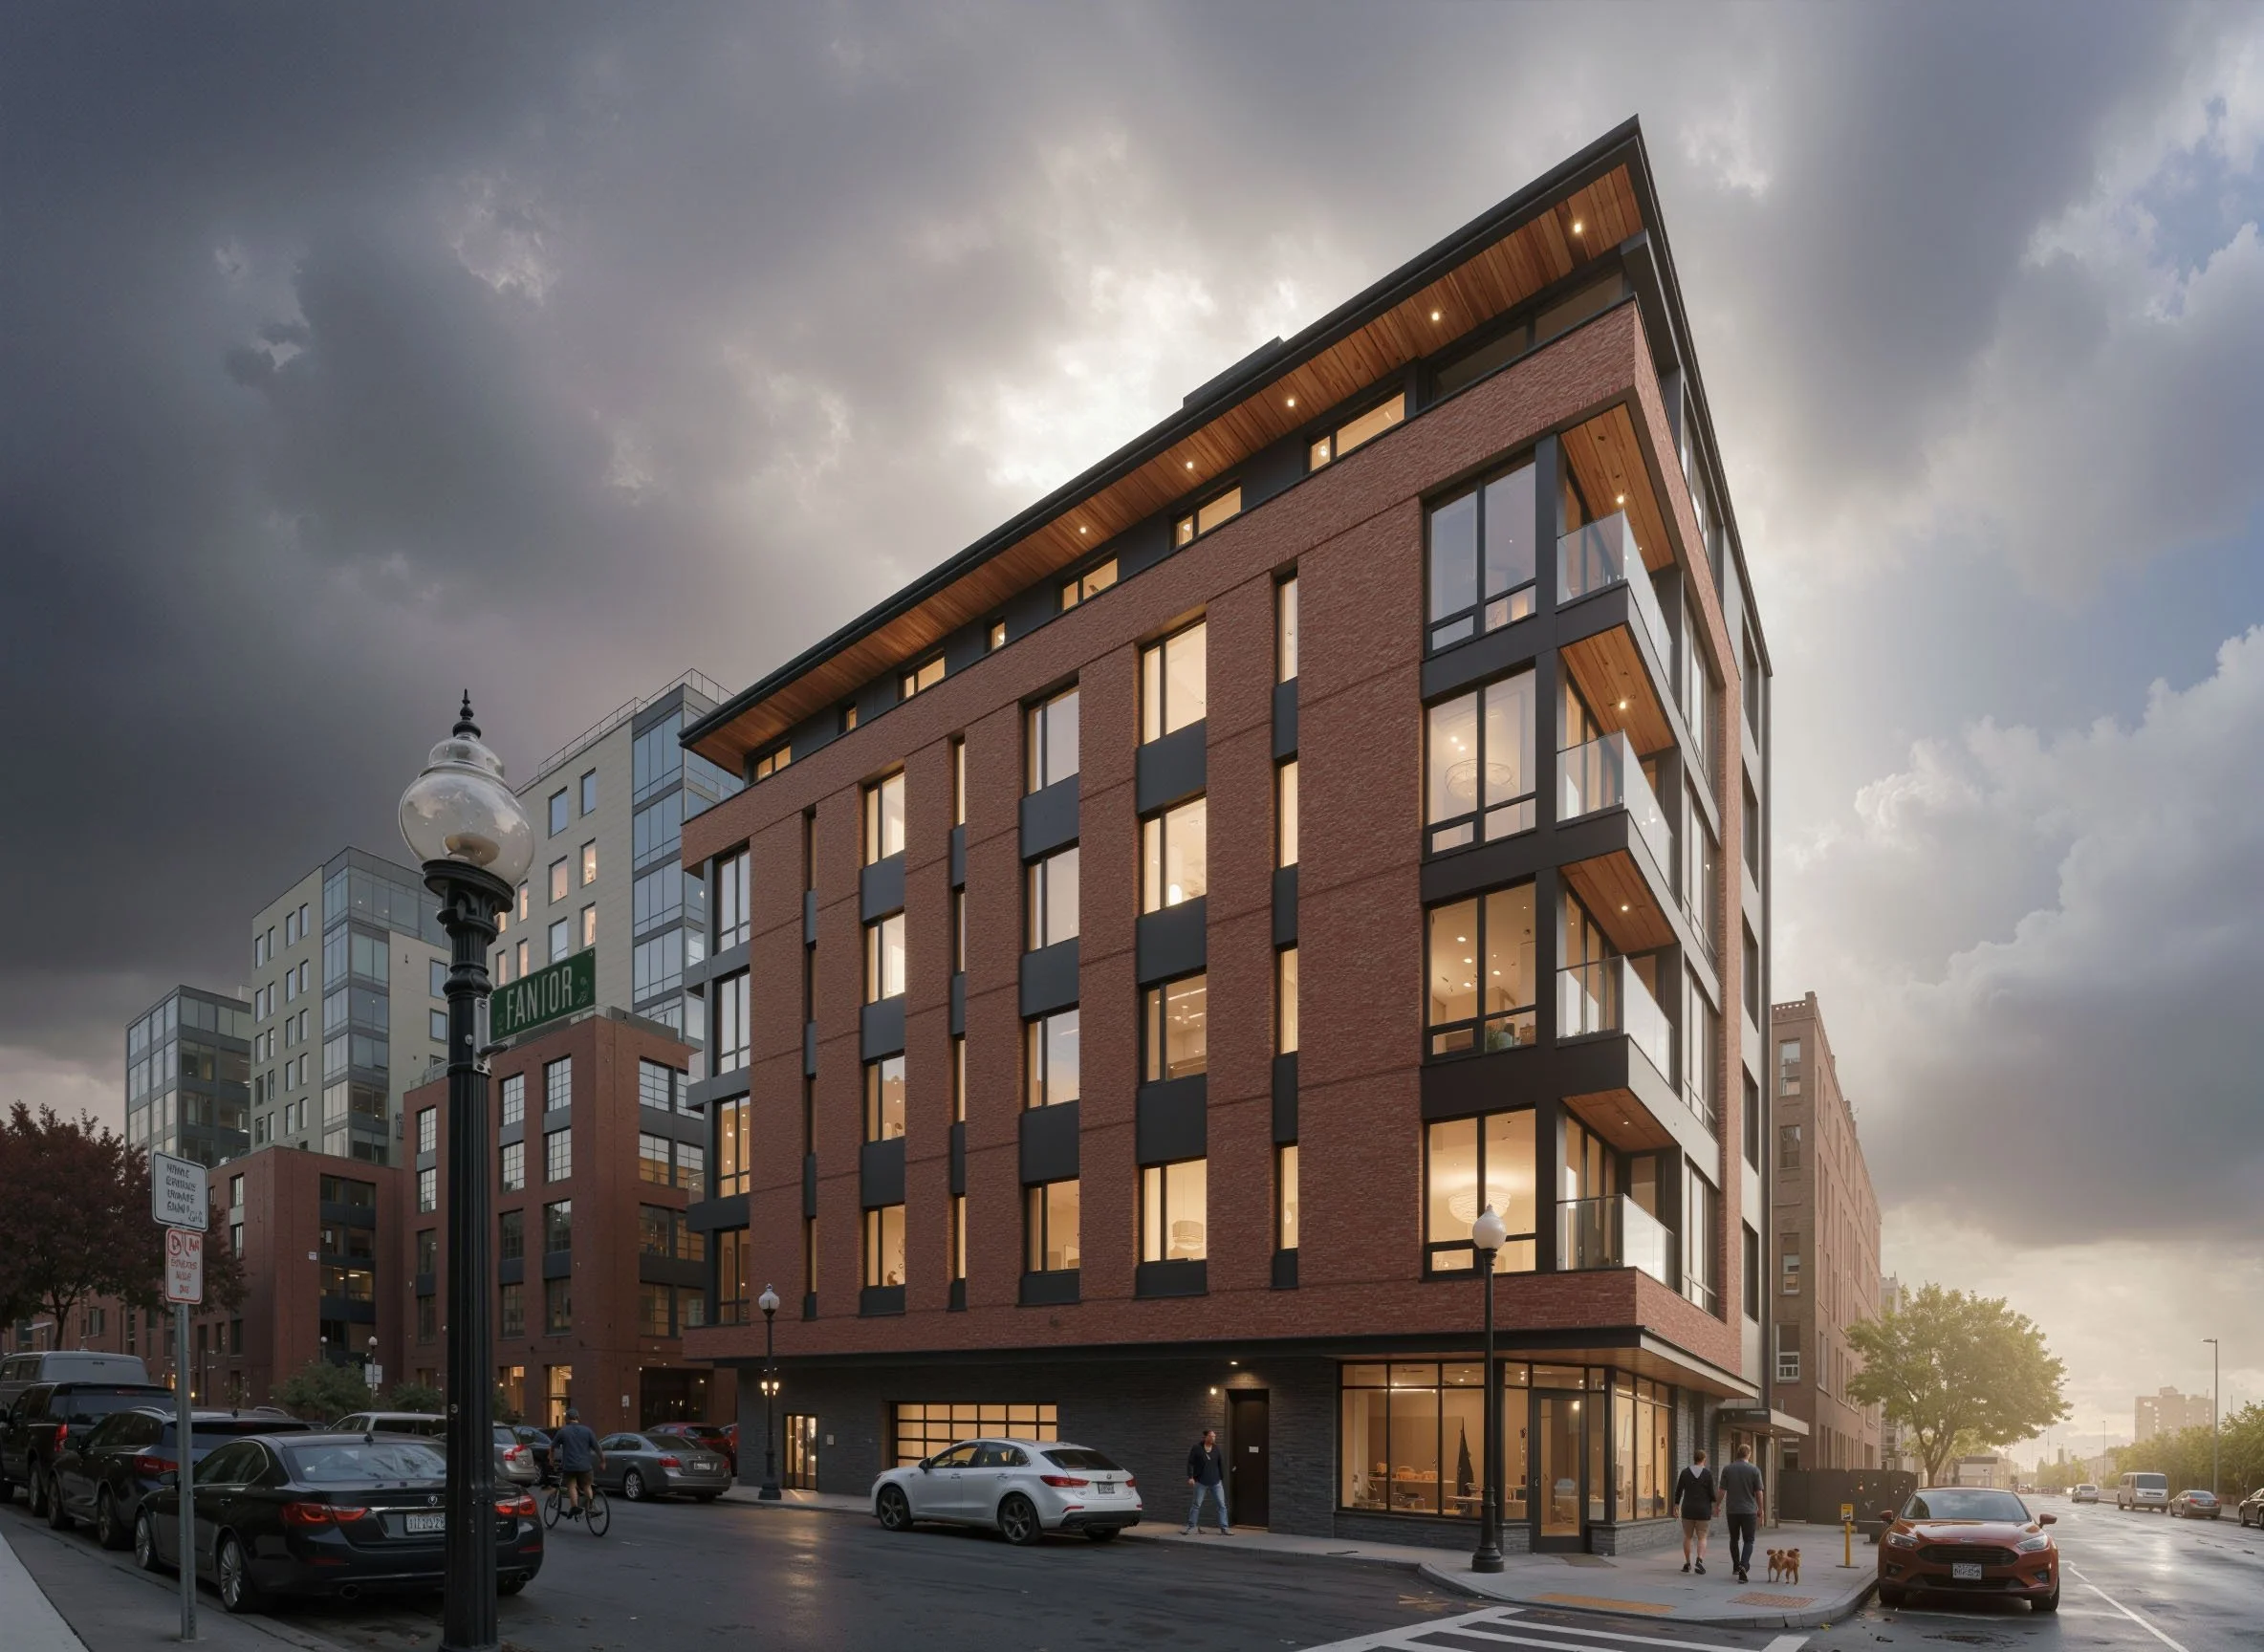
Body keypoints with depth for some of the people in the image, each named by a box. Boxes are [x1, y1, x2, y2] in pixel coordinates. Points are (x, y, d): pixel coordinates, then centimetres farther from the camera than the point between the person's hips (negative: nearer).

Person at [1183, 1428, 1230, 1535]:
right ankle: (1190, 1527, 16)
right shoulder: (1196, 1448, -8)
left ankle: (1224, 1529, 5)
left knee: (1222, 1505, 0)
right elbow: (1190, 1463, -5)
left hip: (1216, 1482, 3)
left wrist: (1222, 1478, 10)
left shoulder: (1216, 1448, 3)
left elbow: (1221, 1463, 11)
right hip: (1201, 1482, -3)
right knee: (1196, 1505, 5)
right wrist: (1190, 1477, -12)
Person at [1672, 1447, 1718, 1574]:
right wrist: (1716, 1499, 16)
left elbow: (1679, 1491, 3)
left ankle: (1687, 1563, 16)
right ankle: (1700, 1559, -19)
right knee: (1702, 1537, 4)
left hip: (1688, 1509, 2)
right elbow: (1711, 1494, -7)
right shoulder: (1708, 1474, -8)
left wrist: (1676, 1504, 18)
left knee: (1688, 1536, 16)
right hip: (1703, 1510, -2)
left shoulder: (1685, 1472, -1)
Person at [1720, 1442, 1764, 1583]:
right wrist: (1760, 1509, 8)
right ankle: (1743, 1566, -18)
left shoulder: (1727, 1469, -1)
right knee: (1748, 1541, 1)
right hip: (1749, 1510, -2)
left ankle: (1736, 1566, 28)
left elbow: (1722, 1490, 0)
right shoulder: (1754, 1469, -6)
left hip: (1732, 1510, 2)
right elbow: (1759, 1492, -4)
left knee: (1734, 1539, 18)